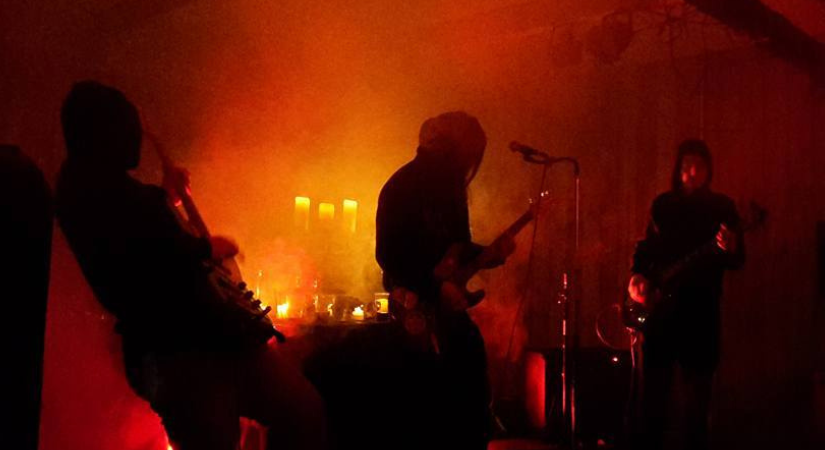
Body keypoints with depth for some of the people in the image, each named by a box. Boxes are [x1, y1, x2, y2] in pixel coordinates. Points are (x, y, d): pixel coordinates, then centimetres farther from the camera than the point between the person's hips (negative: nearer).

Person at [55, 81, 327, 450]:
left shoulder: (99, 185, 22)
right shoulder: (88, 187, -9)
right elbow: (161, 248, -22)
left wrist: (165, 193, 35)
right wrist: (208, 248, -5)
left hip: (212, 333, 10)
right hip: (170, 349, -10)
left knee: (304, 410, 8)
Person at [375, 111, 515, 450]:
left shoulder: (449, 184, 12)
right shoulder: (404, 185, -12)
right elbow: (388, 254, -18)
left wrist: (490, 254, 0)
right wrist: (436, 287, -21)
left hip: (447, 301, 8)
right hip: (417, 304, -8)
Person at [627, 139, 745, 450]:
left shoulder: (722, 207, 2)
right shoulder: (662, 204, 9)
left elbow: (738, 261, -1)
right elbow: (647, 247, 15)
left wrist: (730, 249, -24)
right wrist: (638, 275, -2)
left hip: (701, 307, -2)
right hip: (661, 304, 2)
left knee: (697, 389, 2)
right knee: (654, 385, 4)